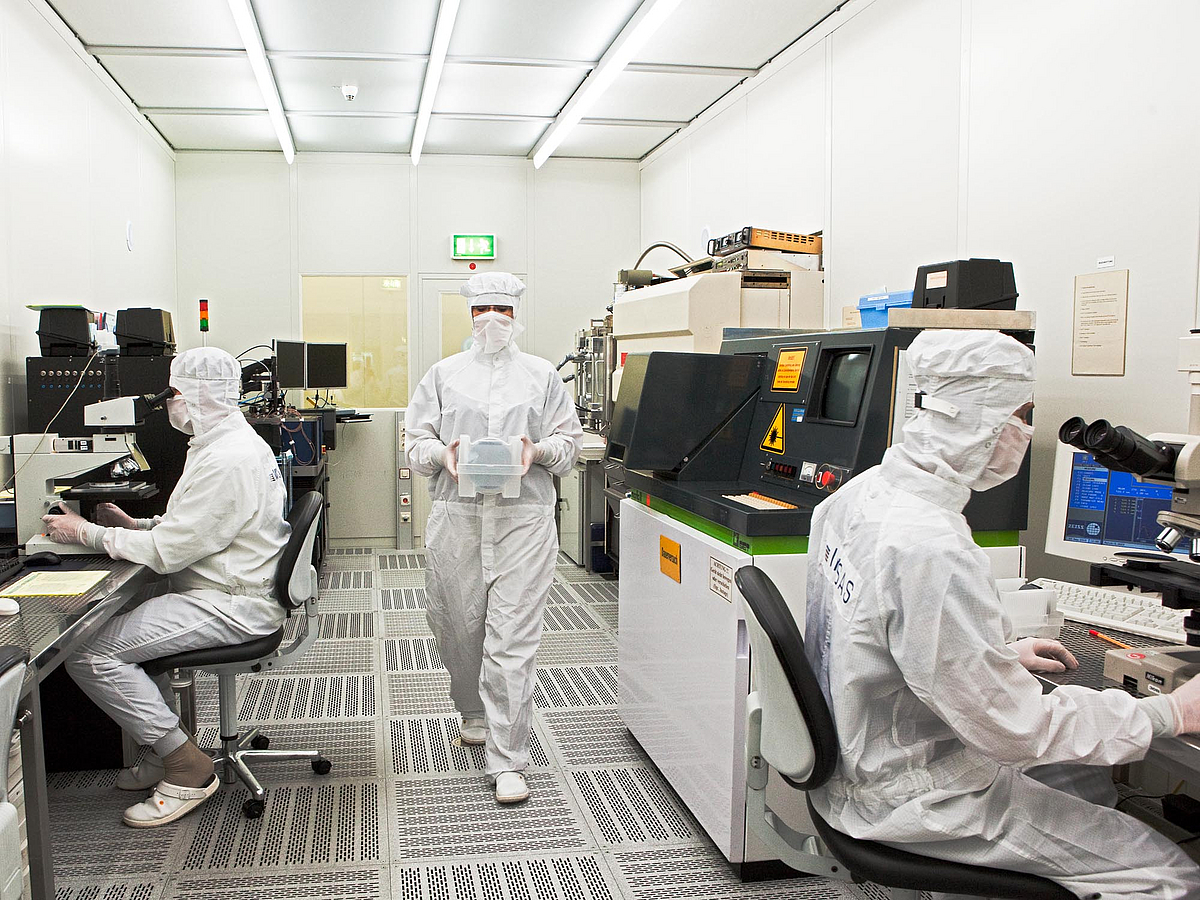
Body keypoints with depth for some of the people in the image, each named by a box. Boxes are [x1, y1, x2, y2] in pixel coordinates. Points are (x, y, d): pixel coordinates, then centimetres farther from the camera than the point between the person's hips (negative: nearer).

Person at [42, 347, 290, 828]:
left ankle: (188, 767, -6)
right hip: (232, 590, 11)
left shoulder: (225, 461, -22)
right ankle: (169, 747, 22)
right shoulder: (232, 442, 13)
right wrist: (133, 525, 9)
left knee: (88, 652, -14)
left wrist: (86, 533, -10)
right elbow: (189, 527, 22)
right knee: (118, 619, 21)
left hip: (231, 604, -11)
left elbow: (168, 551, -21)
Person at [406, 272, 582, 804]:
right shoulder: (444, 374, 14)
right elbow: (415, 441, 12)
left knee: (513, 638, -7)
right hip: (457, 516, 2)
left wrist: (538, 451, -9)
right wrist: (442, 453, -10)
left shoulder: (542, 375, 13)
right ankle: (475, 714, 39)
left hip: (524, 517, -2)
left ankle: (507, 760, -2)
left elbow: (570, 440, 11)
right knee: (460, 626, 10)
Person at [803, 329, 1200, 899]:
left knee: (1089, 778, 26)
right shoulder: (933, 550, -32)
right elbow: (1015, 728, -24)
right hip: (907, 799, -9)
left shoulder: (862, 493, -1)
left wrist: (1003, 656, 17)